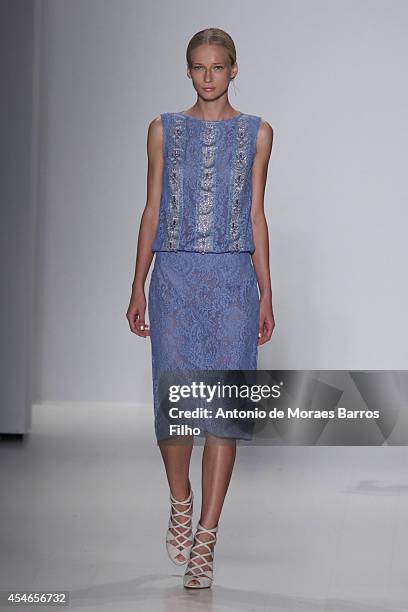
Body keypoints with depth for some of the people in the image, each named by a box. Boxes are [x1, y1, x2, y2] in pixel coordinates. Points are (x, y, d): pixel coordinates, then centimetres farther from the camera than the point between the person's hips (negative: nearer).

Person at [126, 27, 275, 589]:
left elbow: (256, 215, 8)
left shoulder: (256, 133, 8)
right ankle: (181, 505, 27)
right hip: (175, 275, 0)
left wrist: (266, 294, 5)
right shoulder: (165, 130, 8)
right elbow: (152, 211, 8)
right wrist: (138, 286, 3)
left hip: (233, 279, 0)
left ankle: (205, 539, -1)